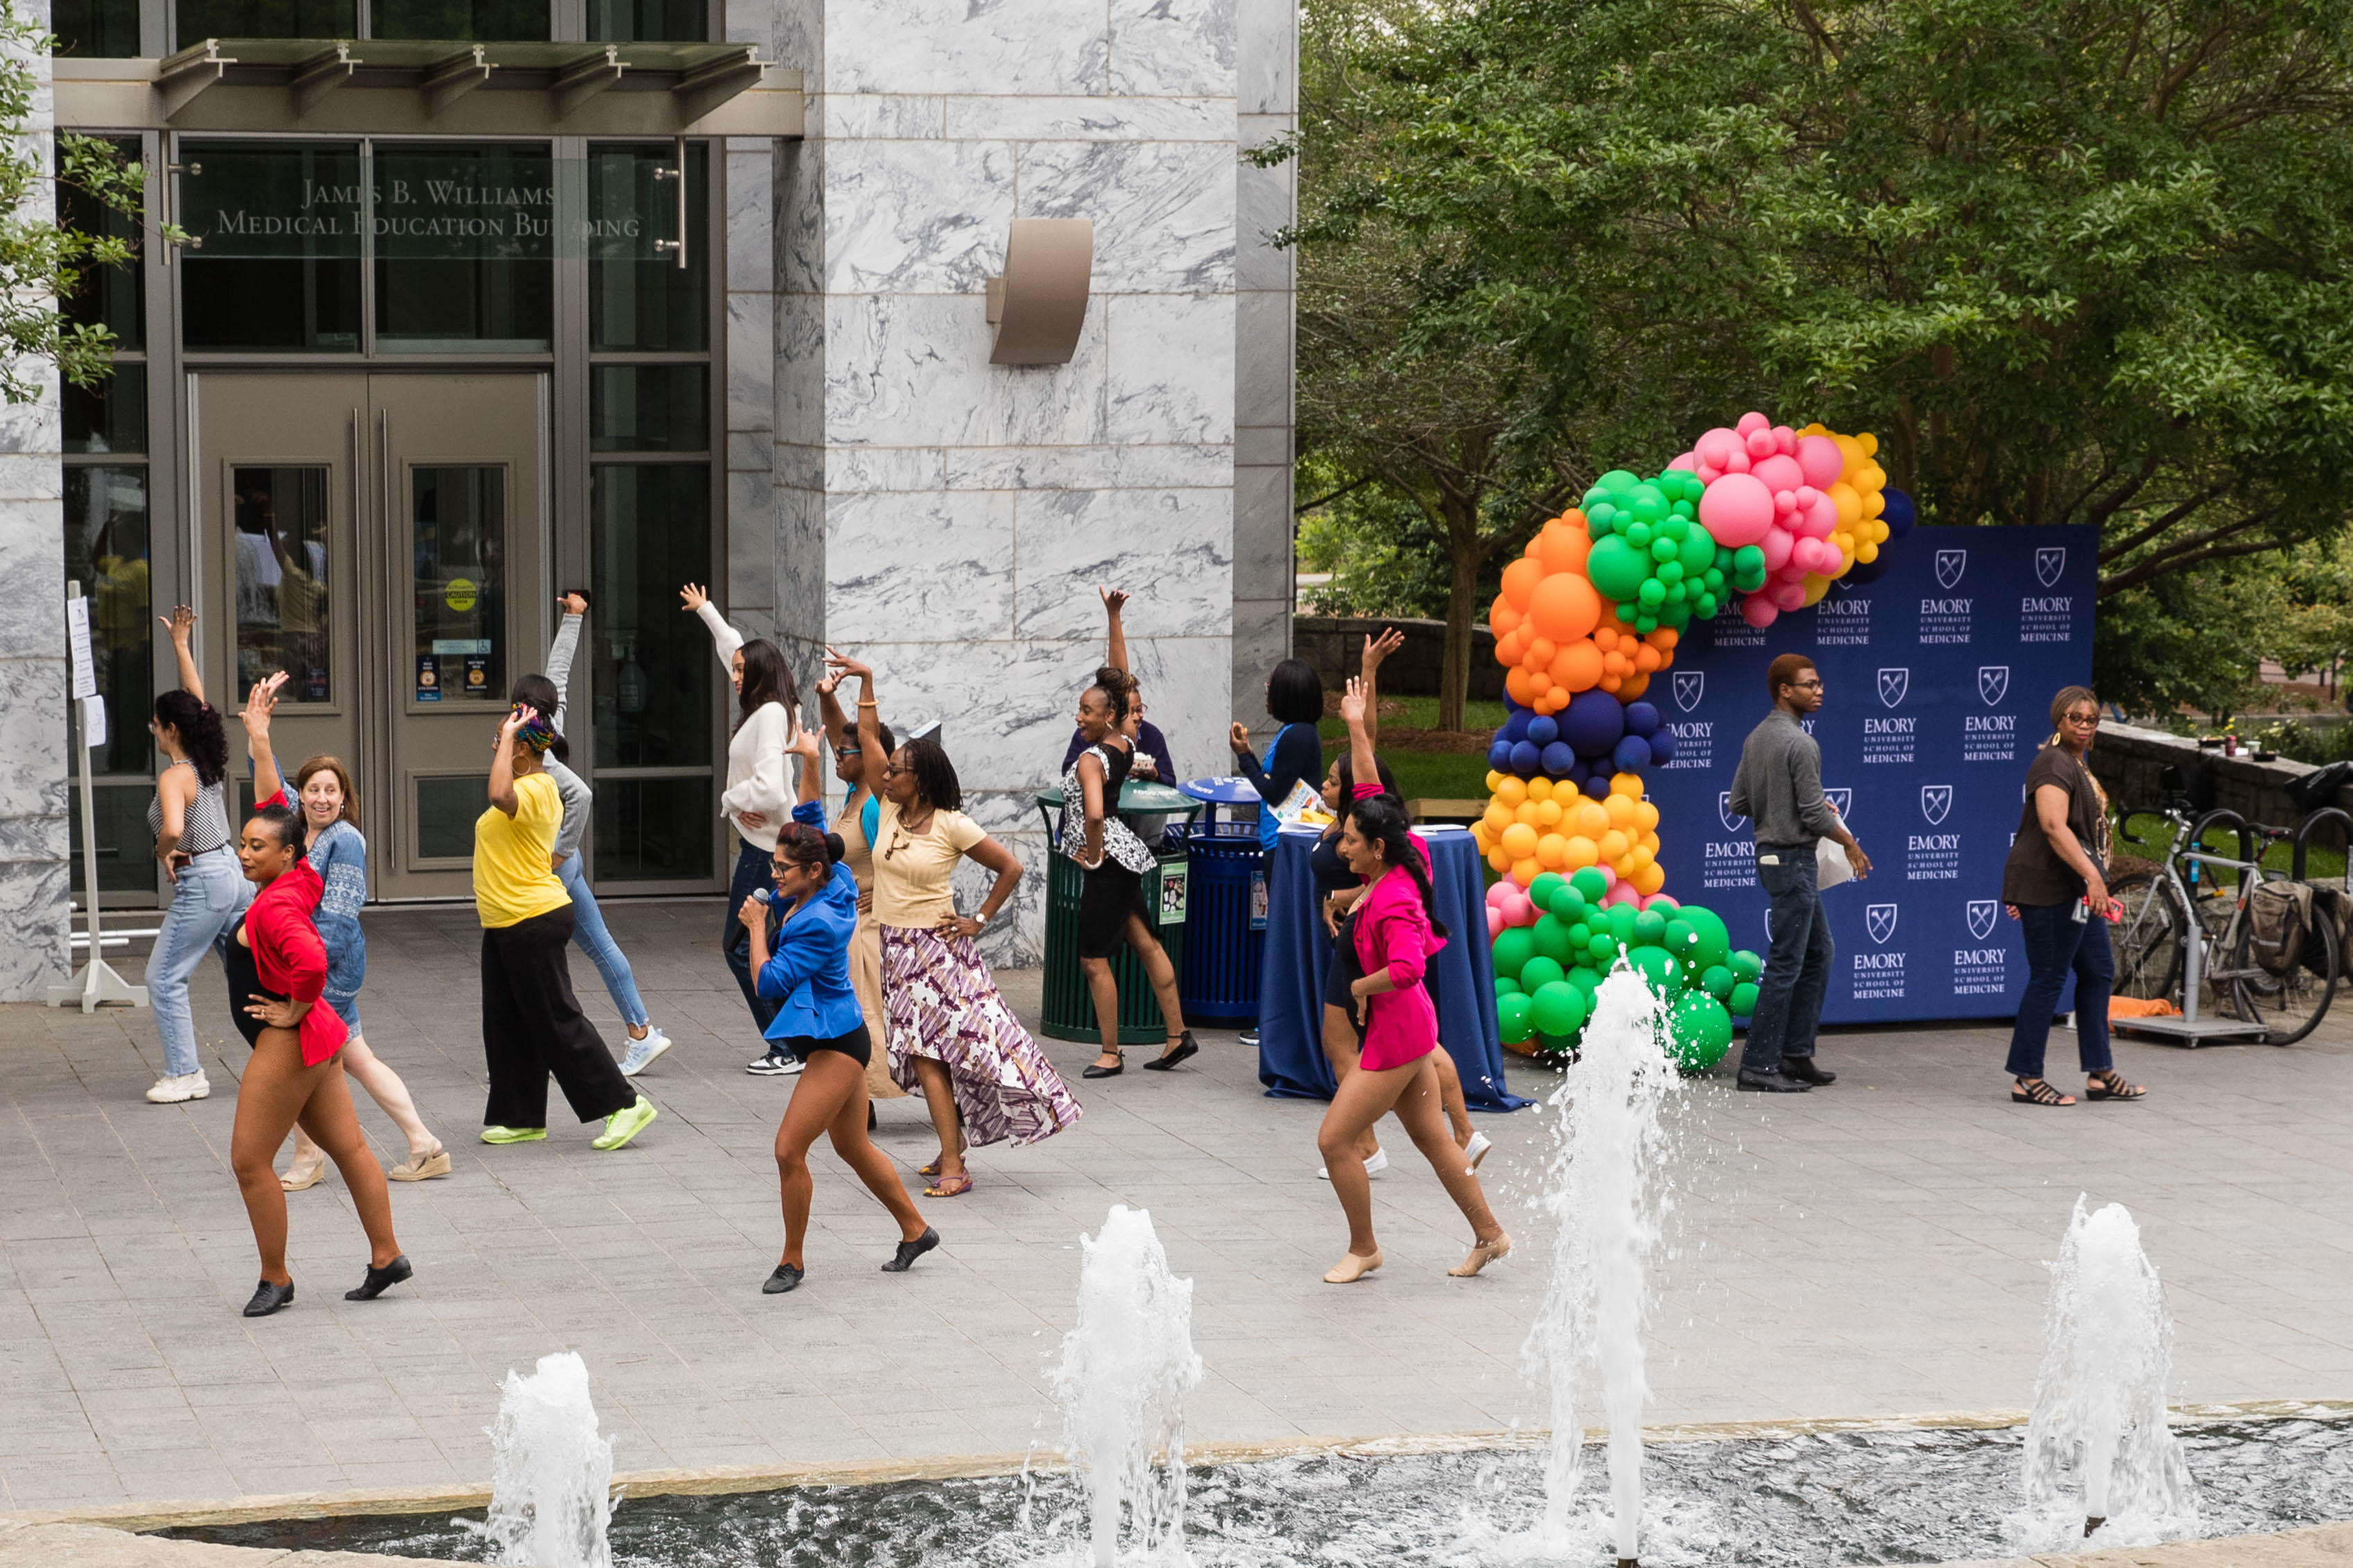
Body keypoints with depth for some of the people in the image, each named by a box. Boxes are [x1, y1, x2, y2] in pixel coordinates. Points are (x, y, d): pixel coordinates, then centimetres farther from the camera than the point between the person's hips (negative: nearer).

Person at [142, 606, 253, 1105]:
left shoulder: (174, 777, -18)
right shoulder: (207, 762, 5)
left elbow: (173, 828, -38)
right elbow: (197, 702, 21)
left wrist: (164, 852, -15)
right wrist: (181, 645, 26)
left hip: (201, 883, -9)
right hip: (233, 873, 9)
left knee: (164, 978, 1)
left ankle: (184, 1074, 2)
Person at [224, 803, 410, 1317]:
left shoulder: (275, 907, -22)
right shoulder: (299, 881, 6)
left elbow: (311, 962, -39)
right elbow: (274, 813, 25)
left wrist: (294, 1012, -25)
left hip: (288, 1043, -10)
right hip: (314, 1041, 10)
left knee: (250, 1161, -2)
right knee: (349, 1149, 13)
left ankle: (275, 1279, 7)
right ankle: (386, 1257, 19)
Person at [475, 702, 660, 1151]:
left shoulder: (534, 788, -19)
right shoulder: (529, 788, 15)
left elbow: (501, 796, -41)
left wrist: (509, 735, -31)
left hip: (533, 923, -11)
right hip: (505, 924, 11)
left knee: (556, 1020, -8)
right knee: (506, 1025, 12)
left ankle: (623, 1104, -3)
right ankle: (521, 1117, 19)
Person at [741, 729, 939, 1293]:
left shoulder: (818, 924, -24)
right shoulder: (825, 888, 1)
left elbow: (770, 982, -23)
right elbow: (810, 823, 14)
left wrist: (757, 926, -12)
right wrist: (810, 763, 8)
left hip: (835, 1046, -10)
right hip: (835, 1040, 10)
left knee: (789, 1149, -10)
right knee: (853, 1148, 20)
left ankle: (792, 1262, 2)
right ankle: (916, 1231, 33)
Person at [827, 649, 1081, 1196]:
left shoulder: (952, 826, -11)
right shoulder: (889, 812, 4)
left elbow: (1011, 868, -5)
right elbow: (869, 737, 7)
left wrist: (979, 920, -5)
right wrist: (865, 680, 7)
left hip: (937, 947, -6)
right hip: (899, 949, 6)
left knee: (934, 1049, -9)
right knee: (926, 1052, 6)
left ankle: (953, 1165, -9)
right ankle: (952, 1154, 13)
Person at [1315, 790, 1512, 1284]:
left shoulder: (1392, 904, -26)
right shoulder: (1399, 870, 1)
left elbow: (1407, 969, -41)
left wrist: (1359, 987, -27)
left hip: (1395, 1034, -10)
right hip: (1410, 1025, 10)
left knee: (1334, 1140, -3)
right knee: (1431, 1138, 18)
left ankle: (1363, 1249, 11)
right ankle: (1488, 1234, 27)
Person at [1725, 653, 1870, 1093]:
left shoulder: (1756, 738, 10)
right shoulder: (1800, 743, -18)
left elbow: (1738, 803, 13)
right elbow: (1815, 817, -18)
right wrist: (1850, 844, -2)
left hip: (1770, 854, 10)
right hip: (1793, 860, -10)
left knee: (1818, 953, 17)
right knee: (1785, 964, -6)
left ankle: (1796, 1054, 17)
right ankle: (1759, 1065, -5)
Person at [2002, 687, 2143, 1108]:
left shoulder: (2077, 763, 19)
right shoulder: (2054, 764, -15)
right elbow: (2054, 826, -29)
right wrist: (2092, 874, -37)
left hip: (2074, 889, 11)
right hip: (2049, 886, -11)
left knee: (2098, 971, 12)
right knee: (2048, 978, -7)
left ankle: (2100, 1074, 17)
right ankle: (2026, 1080, -2)